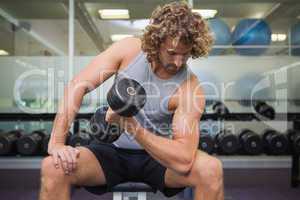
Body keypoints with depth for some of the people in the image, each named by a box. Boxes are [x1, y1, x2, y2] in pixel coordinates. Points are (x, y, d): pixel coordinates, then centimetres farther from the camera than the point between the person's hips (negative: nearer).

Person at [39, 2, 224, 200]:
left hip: (159, 155, -1)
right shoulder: (129, 49, -13)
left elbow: (183, 161, -27)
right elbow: (78, 86, -16)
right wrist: (57, 143, -25)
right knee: (52, 168, -24)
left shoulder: (190, 88, -20)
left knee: (211, 169, -28)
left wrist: (132, 127, -37)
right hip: (113, 149, 1)